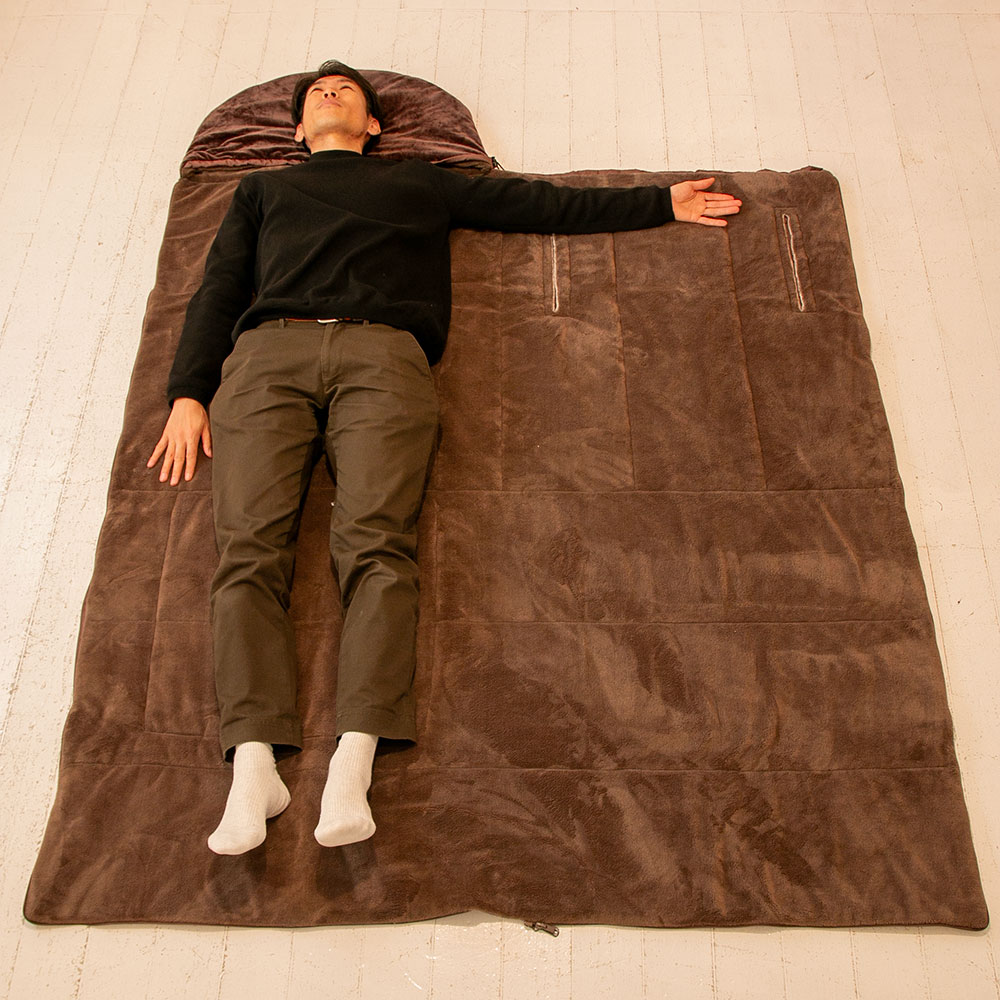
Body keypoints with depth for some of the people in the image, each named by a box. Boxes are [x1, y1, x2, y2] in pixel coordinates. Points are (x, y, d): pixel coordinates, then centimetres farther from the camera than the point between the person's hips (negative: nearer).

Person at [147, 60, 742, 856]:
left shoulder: (420, 182, 35)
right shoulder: (263, 189, 37)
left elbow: (545, 204, 33)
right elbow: (219, 290, 24)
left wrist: (662, 203, 31)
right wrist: (188, 393, 7)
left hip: (382, 353, -1)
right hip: (268, 351, 2)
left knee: (376, 542, -26)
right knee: (251, 544, -22)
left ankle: (355, 760, -36)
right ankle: (255, 765, -32)